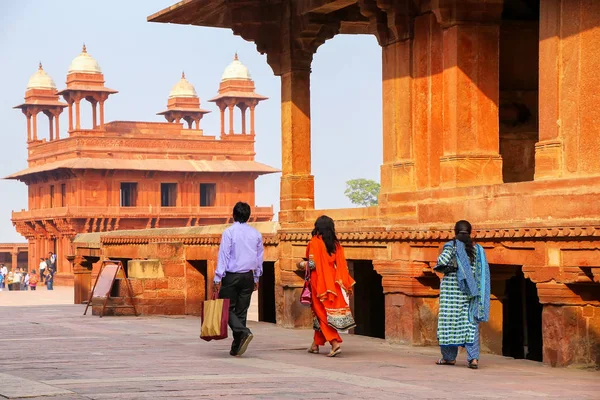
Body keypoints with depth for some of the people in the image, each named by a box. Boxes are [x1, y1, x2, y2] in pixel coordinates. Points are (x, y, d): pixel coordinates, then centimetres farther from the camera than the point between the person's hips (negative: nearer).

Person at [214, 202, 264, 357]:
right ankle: (236, 347, 10)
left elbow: (223, 256, -11)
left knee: (227, 308, 2)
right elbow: (259, 258, 13)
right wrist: (256, 278, 21)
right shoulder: (256, 234, 6)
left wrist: (218, 278, -8)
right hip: (248, 277, 5)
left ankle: (243, 332, -21)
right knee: (241, 311, 9)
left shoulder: (229, 232, -9)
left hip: (231, 276, -5)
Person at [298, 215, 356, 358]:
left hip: (320, 282, -6)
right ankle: (316, 344, 22)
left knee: (323, 314, -1)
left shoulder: (315, 242, -10)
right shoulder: (336, 244, 5)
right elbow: (343, 265, 3)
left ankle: (335, 343, -15)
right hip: (333, 283, 6)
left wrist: (302, 264, 5)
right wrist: (347, 285, 6)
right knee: (320, 313, 15)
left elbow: (312, 264, -16)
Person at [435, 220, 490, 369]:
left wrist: (440, 264, 2)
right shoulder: (477, 249, 6)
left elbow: (442, 262, -19)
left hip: (451, 287, -3)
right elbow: (482, 270, 3)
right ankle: (473, 357, -9)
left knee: (449, 320, 6)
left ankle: (449, 357, 12)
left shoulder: (450, 246, -6)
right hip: (470, 289, 3)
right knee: (471, 323, 2)